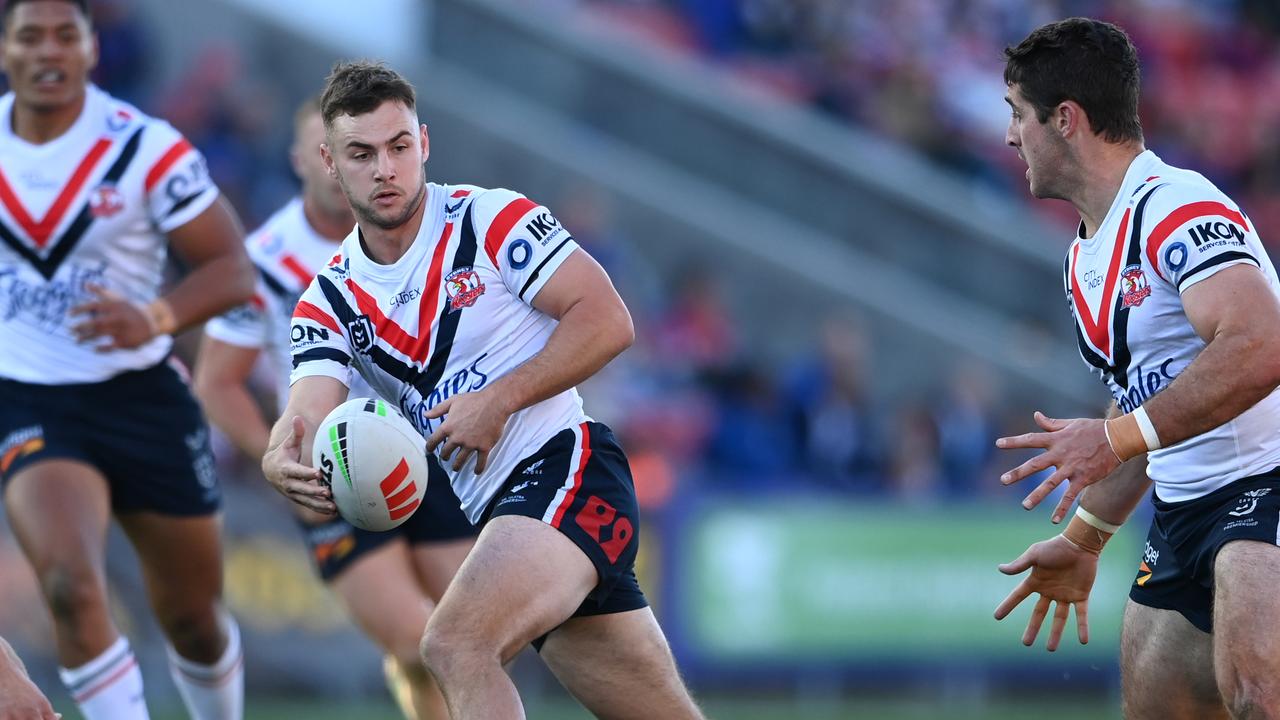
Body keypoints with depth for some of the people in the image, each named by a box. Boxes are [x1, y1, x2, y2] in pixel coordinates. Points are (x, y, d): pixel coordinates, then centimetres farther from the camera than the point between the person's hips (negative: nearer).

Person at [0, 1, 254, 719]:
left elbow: (232, 269, -12)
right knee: (74, 589, -26)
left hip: (140, 398, 0)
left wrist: (156, 317, -29)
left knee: (193, 617, 12)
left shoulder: (145, 148, -12)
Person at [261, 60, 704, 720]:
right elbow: (308, 420, -5)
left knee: (454, 646, -28)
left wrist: (499, 401, -16)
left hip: (564, 466, -6)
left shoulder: (491, 219, -5)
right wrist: (284, 461, -29)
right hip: (495, 510, 6)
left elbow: (607, 320, -10)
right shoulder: (330, 300, 10)